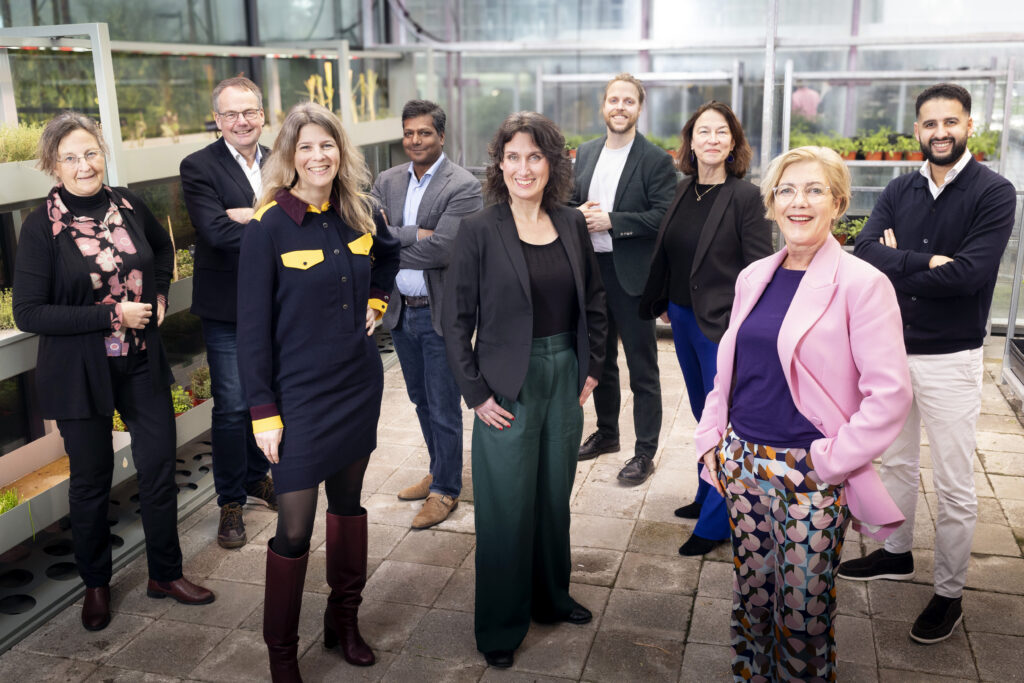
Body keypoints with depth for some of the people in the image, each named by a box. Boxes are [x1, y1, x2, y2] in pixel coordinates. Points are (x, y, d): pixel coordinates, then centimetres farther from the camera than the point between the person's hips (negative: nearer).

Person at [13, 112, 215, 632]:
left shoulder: (127, 205, -1)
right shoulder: (42, 226, -13)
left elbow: (162, 246, 21)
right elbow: (27, 313, -15)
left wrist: (159, 293, 6)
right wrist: (111, 316, -19)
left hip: (142, 363, 4)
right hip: (80, 374, -3)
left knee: (159, 467, 9)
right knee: (91, 479, 11)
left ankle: (165, 573, 28)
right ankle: (95, 584, 32)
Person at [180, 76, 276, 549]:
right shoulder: (198, 167, -9)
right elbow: (215, 230, -23)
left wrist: (252, 217, -22)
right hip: (227, 306, -5)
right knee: (232, 406, -1)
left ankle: (257, 476, 36)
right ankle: (230, 501, 14)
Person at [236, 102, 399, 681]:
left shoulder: (360, 215, 2)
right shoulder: (268, 227, -12)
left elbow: (389, 257, 25)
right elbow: (253, 326, -11)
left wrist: (376, 301, 9)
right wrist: (263, 411, -13)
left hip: (360, 383, 5)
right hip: (300, 394, -5)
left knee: (348, 499, 18)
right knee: (295, 528, -1)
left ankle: (344, 619, 36)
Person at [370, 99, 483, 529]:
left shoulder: (464, 187, -13)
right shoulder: (387, 182, 6)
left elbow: (441, 250, -23)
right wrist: (414, 235, -19)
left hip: (441, 313, -6)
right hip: (401, 311, 7)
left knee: (444, 407, 4)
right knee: (421, 399, 20)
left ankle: (445, 490, 19)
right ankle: (440, 472, 38)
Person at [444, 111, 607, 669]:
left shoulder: (571, 224, 3)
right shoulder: (479, 231, -11)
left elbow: (593, 300, 13)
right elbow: (457, 320, -9)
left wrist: (592, 366, 8)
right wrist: (476, 393, -11)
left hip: (565, 379, 5)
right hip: (508, 387, -4)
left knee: (555, 495, 18)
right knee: (507, 507, 5)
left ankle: (551, 596, 39)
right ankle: (500, 627, 23)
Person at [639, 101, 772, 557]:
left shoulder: (745, 197, -13)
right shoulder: (683, 191, 6)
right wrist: (661, 302, 21)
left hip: (722, 324, -7)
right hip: (683, 318, 7)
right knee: (703, 413, 20)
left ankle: (717, 522, 15)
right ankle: (708, 495, 37)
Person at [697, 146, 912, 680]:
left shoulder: (861, 284, -11)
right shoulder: (753, 277, 7)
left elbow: (890, 393, -14)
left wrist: (834, 458, -15)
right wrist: (712, 437, 8)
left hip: (810, 477, -5)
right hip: (744, 461, 5)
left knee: (803, 607, 9)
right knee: (751, 592, 16)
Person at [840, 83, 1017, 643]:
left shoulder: (993, 193, -10)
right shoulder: (899, 192, 4)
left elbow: (967, 274, -23)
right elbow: (865, 254, -10)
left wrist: (896, 267, -13)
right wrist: (926, 263, -23)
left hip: (949, 358, -5)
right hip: (891, 348, 5)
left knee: (953, 487, 5)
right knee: (897, 462, 20)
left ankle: (949, 594, 21)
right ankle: (897, 554, 40)